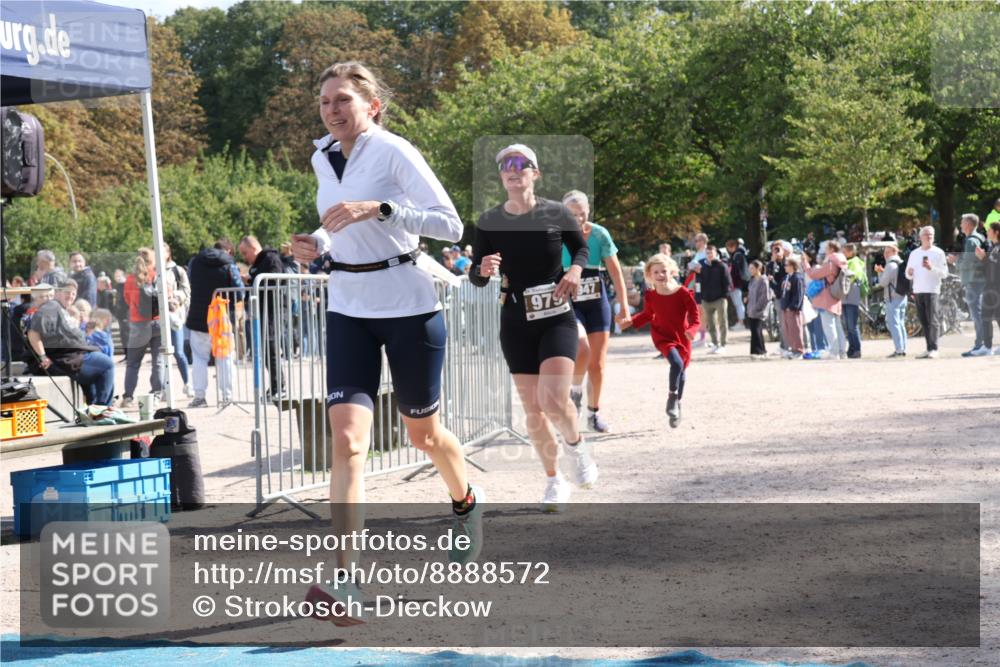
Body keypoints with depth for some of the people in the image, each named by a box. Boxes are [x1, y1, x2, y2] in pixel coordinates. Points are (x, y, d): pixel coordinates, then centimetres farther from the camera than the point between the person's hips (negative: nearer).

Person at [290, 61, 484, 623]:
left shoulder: (394, 152, -12)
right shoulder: (323, 158, 8)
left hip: (409, 307, -4)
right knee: (347, 436, -13)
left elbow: (450, 224, -18)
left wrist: (379, 208, -29)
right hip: (348, 309, 5)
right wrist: (318, 246, 2)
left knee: (423, 432, 12)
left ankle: (467, 502, 46)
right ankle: (346, 581, -19)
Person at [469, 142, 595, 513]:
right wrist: (483, 269, -22)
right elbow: (476, 278, 2)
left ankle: (575, 445, 13)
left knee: (554, 399, -20)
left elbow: (582, 247, 12)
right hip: (516, 324, 2)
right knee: (532, 409, 4)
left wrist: (576, 268, -10)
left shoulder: (557, 214, -5)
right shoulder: (489, 222, -2)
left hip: (557, 319, -2)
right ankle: (554, 481, 23)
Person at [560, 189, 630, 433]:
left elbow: (615, 271, 1)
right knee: (582, 350, -27)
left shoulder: (599, 234, -6)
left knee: (598, 362, 4)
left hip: (597, 303, 3)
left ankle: (594, 412, 21)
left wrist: (624, 306, 1)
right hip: (568, 304, -3)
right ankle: (576, 391, 2)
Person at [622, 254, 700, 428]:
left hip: (682, 337, 1)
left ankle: (677, 404, 34)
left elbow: (695, 315, -12)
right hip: (663, 336, -1)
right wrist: (631, 322, -3)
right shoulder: (651, 296, -7)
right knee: (676, 363, -28)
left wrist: (691, 330, -30)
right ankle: (672, 397, -11)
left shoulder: (682, 293, -15)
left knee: (682, 372, 15)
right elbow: (647, 315, 10)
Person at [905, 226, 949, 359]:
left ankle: (933, 349, -16)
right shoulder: (914, 253, 17)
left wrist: (931, 268, -18)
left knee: (932, 320, -12)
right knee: (924, 321, 5)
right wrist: (909, 273, -4)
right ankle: (929, 348, 9)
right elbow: (908, 274, 19)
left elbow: (944, 273, -3)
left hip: (932, 290, -5)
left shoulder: (938, 253, 3)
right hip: (918, 290, 5)